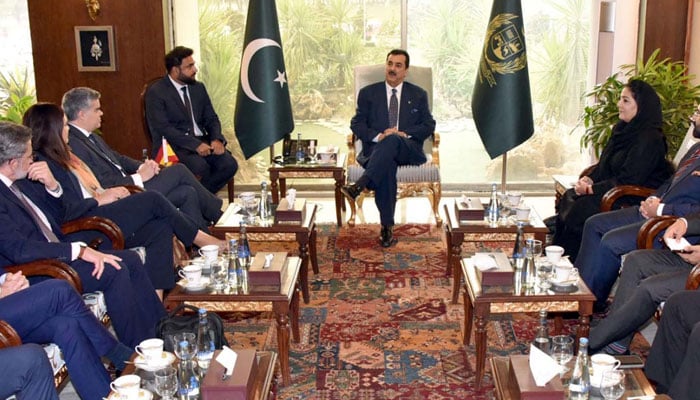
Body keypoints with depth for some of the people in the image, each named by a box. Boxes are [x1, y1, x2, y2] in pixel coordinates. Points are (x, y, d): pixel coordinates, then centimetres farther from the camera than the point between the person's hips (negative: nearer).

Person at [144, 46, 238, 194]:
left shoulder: (198, 88, 14)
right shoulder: (155, 92, -6)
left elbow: (211, 119, 15)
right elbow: (163, 128, -15)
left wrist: (217, 139, -7)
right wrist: (195, 145, -23)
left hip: (201, 141, 6)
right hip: (174, 145, -6)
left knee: (229, 165, -20)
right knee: (201, 168, -33)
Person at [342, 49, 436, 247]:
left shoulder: (418, 95, 17)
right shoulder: (368, 93, 15)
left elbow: (429, 125, 9)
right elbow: (357, 123, 7)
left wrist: (404, 133, -10)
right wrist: (377, 136, -13)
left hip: (408, 149, 0)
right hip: (377, 148, 0)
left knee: (392, 141, -37)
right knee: (387, 165, -37)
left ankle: (359, 186, -50)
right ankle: (387, 227, -38)